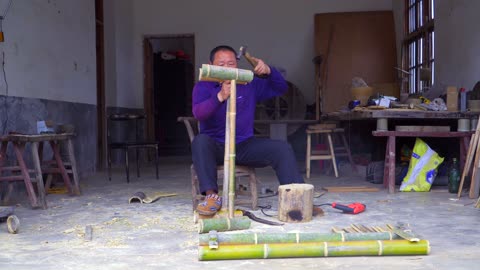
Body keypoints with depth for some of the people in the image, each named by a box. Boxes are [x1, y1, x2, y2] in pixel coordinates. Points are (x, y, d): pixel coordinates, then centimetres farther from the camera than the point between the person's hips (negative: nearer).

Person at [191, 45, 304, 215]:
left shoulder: (249, 84, 7)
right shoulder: (203, 87, -2)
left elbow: (281, 88, 6)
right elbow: (198, 113, -21)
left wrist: (268, 71, -15)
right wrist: (220, 96, -39)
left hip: (245, 146, 2)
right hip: (216, 147, -2)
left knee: (282, 148, -18)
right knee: (200, 141, -35)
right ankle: (212, 195, -36)